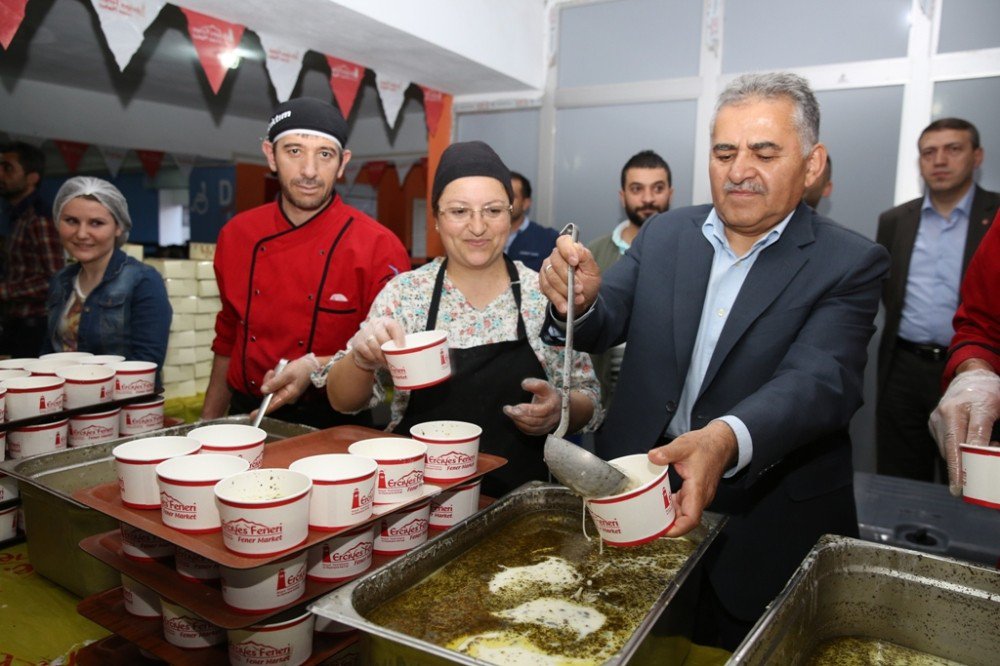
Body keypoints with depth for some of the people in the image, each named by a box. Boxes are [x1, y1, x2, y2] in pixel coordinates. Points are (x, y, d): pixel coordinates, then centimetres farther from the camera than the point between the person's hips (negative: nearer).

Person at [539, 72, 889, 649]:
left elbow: (819, 381, -23)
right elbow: (605, 324, -1)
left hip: (765, 526, -2)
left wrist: (727, 440, -42)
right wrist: (580, 303, -26)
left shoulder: (850, 264, -9)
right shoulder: (664, 235, 3)